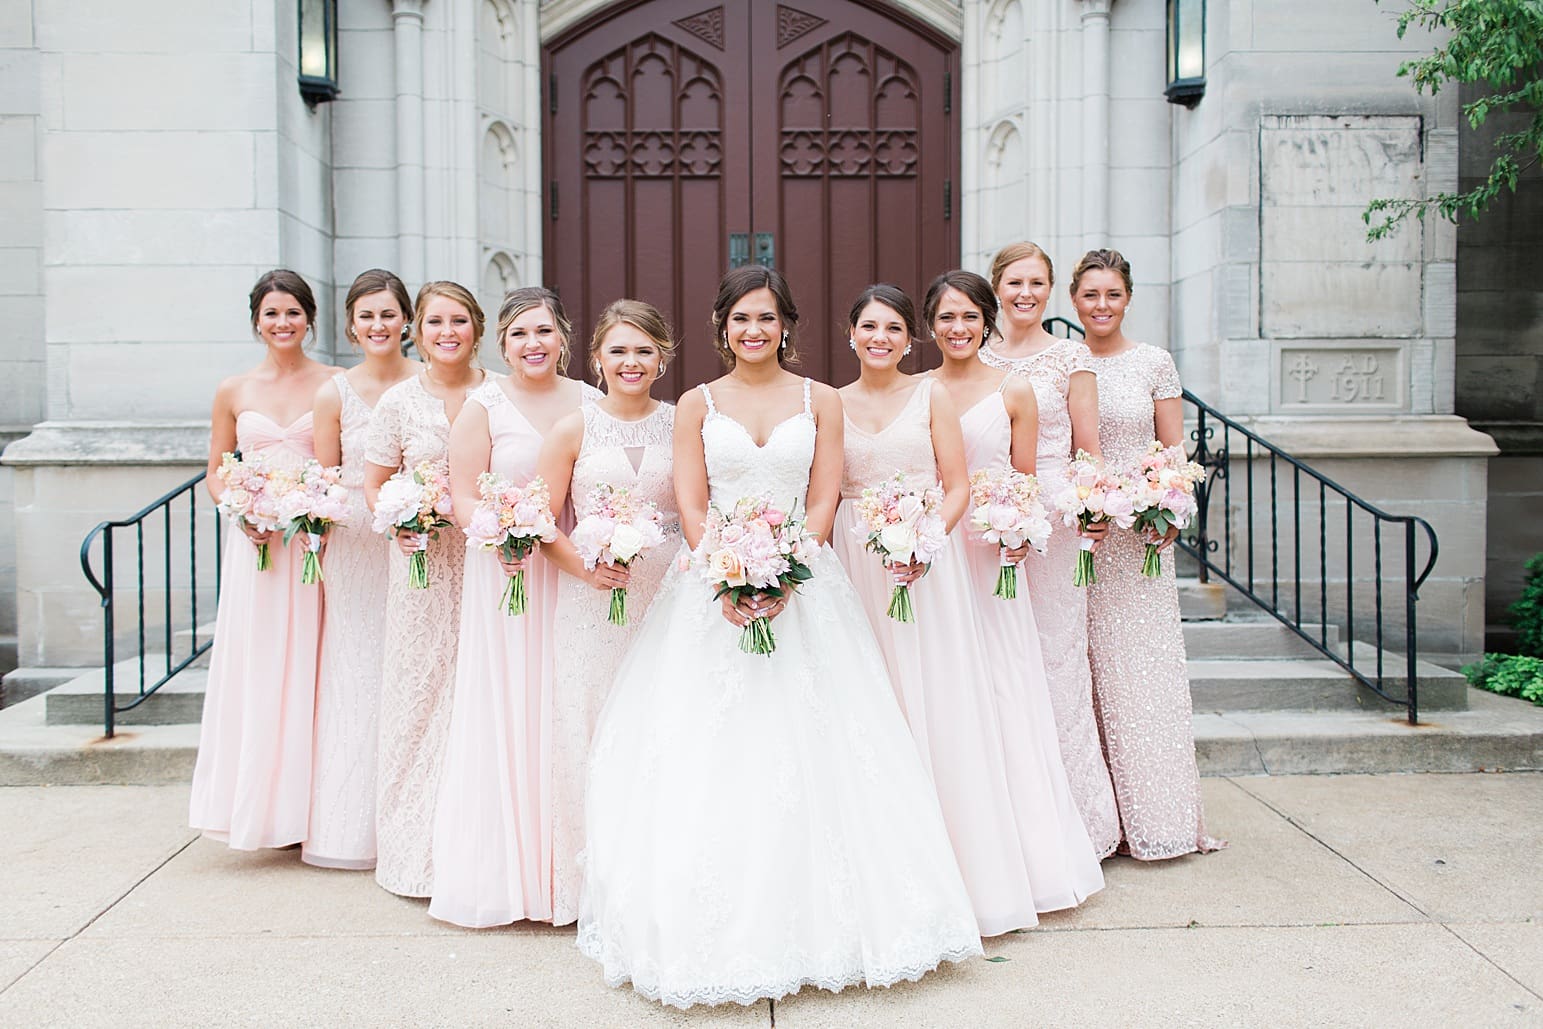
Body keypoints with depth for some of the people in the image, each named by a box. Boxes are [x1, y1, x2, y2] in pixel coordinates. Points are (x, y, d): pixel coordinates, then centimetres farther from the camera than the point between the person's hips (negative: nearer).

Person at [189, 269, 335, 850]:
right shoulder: (234, 392, 10)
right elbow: (216, 472, 14)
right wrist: (241, 510, -5)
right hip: (255, 544, 2)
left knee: (308, 667, 0)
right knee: (256, 668, 1)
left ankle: (310, 806, 10)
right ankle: (260, 805, 11)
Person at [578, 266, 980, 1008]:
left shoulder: (821, 402, 7)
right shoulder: (698, 404, 7)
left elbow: (823, 503, 1)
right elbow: (691, 508, 1)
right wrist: (729, 580, -15)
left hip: (803, 585, 0)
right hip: (714, 587, 0)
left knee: (806, 747, -1)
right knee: (706, 755, -1)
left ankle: (815, 922, 13)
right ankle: (715, 926, 11)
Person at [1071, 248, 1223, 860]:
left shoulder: (1154, 363, 5)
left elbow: (1173, 449, 5)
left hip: (1139, 532, 0)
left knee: (1144, 663, 0)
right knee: (1087, 665, 1)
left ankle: (1155, 809, 12)